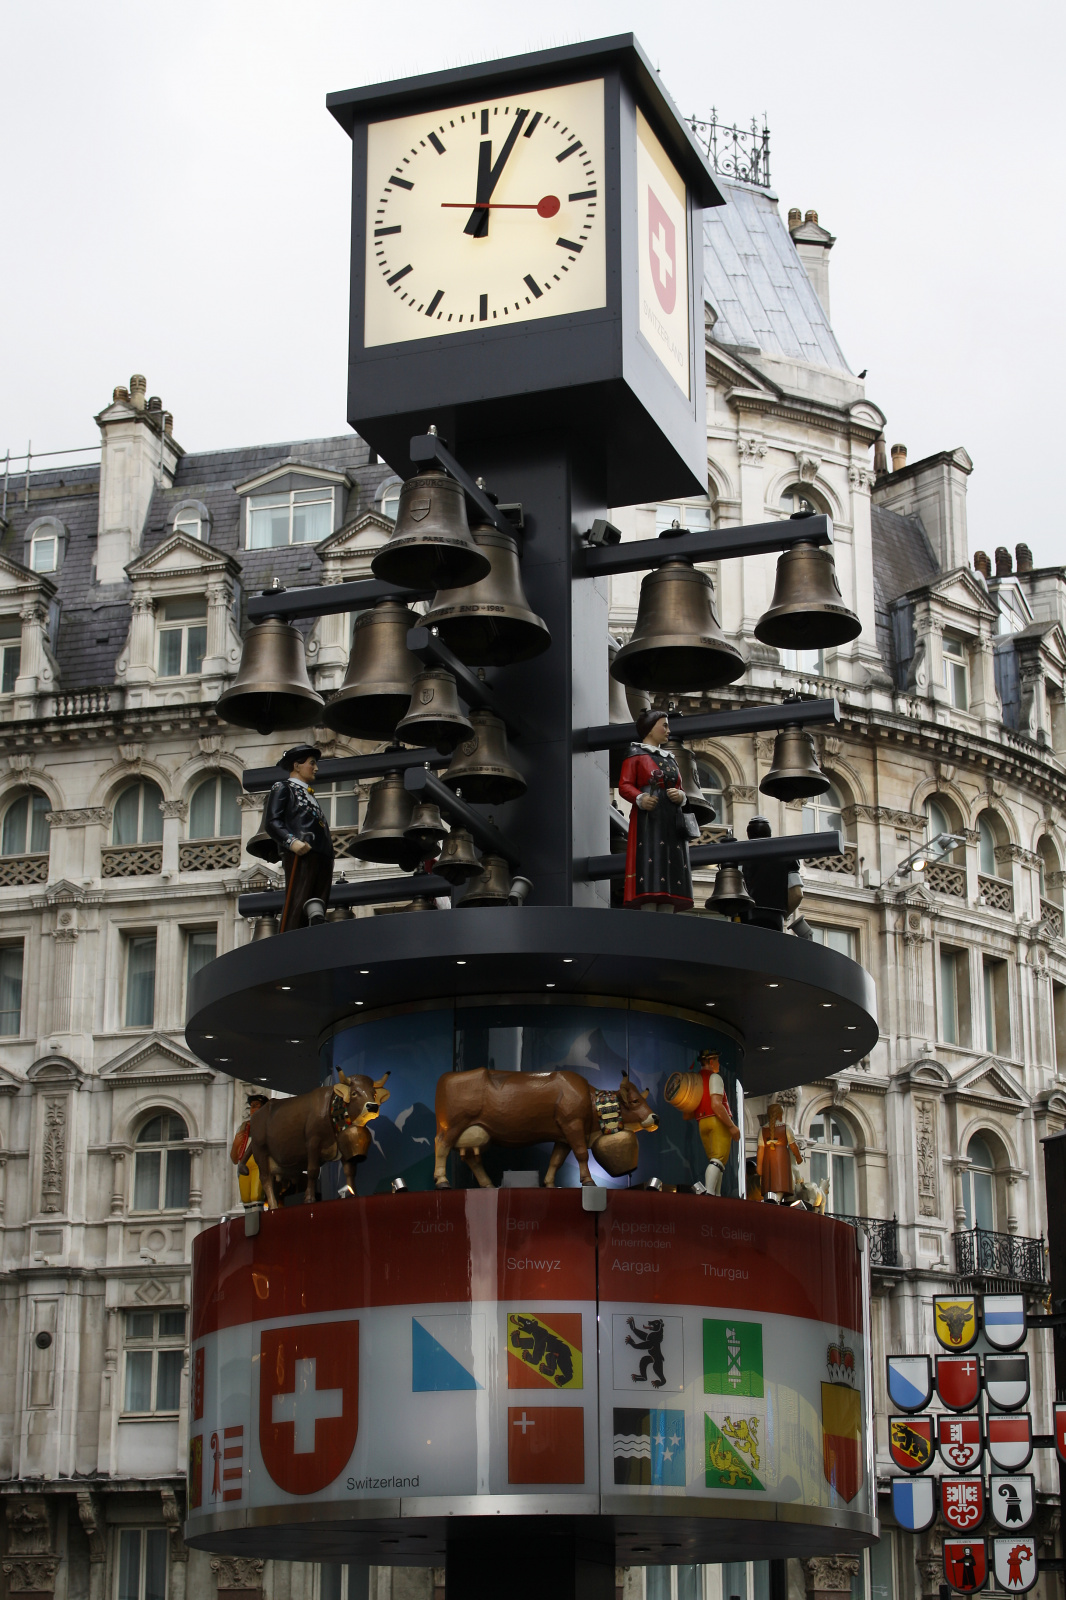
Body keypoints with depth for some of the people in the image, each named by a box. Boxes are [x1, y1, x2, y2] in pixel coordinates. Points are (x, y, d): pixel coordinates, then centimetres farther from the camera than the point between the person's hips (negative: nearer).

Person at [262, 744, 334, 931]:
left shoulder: (308, 795, 34)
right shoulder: (282, 788, 10)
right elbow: (271, 822, -4)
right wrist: (292, 842, -20)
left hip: (322, 856, 8)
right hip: (300, 853, -8)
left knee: (317, 909, -4)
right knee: (295, 906, -16)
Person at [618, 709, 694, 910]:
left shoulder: (670, 759, 27)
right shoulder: (635, 755, 6)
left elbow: (679, 788, 24)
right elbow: (624, 785, -3)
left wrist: (680, 795, -1)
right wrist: (640, 799, -23)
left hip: (671, 821, 7)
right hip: (647, 819, -7)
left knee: (671, 873, -3)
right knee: (650, 870, -18)